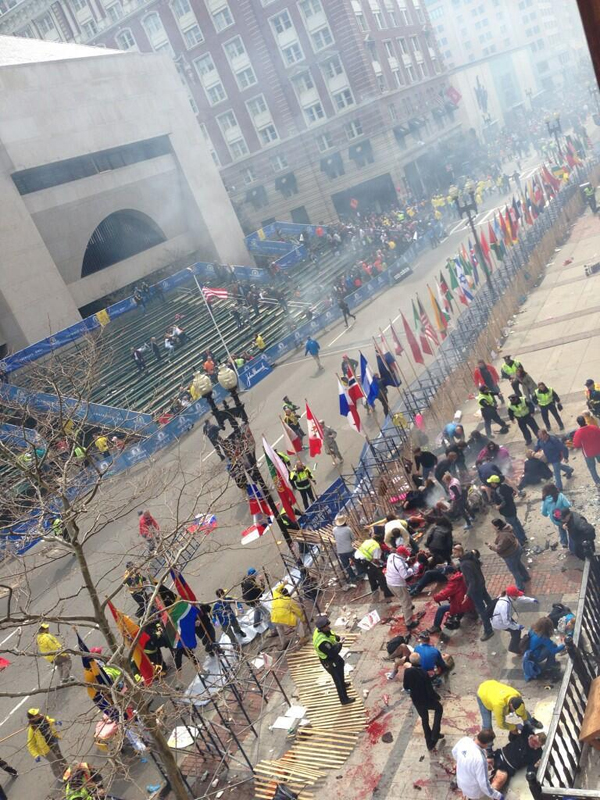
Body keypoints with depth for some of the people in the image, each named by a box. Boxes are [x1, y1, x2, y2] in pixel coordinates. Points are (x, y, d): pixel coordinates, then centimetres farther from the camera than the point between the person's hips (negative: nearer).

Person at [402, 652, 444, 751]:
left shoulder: (407, 672, -17)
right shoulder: (423, 673, -30)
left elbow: (405, 687, -3)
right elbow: (430, 690, -23)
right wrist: (437, 697, -2)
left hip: (416, 701, 4)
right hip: (427, 700, -4)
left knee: (424, 719, 24)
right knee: (439, 708, 26)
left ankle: (430, 744, 31)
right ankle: (435, 734, 21)